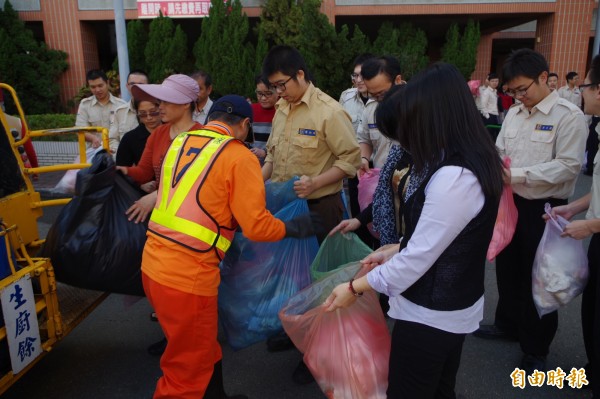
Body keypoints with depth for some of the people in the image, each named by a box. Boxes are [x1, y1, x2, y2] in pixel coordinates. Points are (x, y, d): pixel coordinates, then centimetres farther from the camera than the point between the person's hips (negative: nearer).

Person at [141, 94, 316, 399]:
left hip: (153, 263, 8)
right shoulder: (239, 157, -9)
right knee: (187, 369, 11)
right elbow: (256, 226, -12)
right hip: (187, 276, -7)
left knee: (202, 347, 26)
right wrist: (294, 228, 6)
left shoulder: (179, 143, 11)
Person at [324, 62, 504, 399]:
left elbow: (419, 258, -24)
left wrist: (355, 288, -13)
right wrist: (393, 251, 9)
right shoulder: (468, 162, 4)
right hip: (449, 308, 9)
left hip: (430, 313, -9)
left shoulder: (454, 177, -29)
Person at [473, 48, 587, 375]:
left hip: (544, 209, -6)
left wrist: (517, 175, -26)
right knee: (507, 268, 19)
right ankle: (508, 324, 42)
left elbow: (569, 166, -20)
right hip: (510, 203, 6)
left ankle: (535, 348, 27)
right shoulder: (513, 114, 8)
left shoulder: (568, 116, -13)